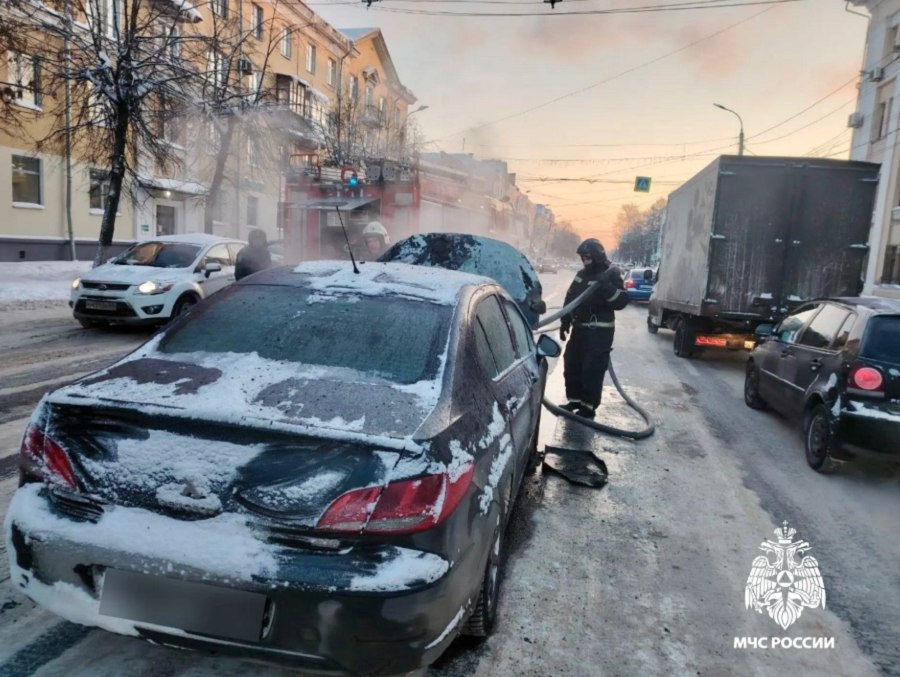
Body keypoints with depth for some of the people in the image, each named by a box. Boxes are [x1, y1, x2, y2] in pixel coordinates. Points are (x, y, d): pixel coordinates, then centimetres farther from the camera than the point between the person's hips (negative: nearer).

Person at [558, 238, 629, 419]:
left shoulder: (611, 274, -10)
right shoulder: (582, 274, 12)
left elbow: (622, 301, -18)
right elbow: (570, 298, 18)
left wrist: (608, 289, -34)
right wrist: (565, 322, 15)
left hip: (599, 331, -8)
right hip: (580, 328, 8)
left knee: (592, 369, -6)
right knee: (571, 365, 12)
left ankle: (588, 406, 2)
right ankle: (575, 399, 26)